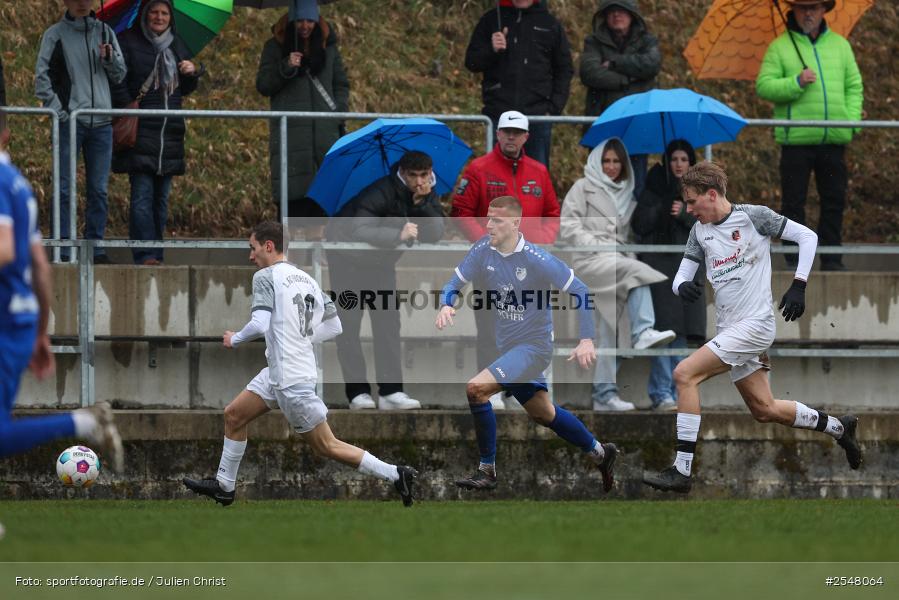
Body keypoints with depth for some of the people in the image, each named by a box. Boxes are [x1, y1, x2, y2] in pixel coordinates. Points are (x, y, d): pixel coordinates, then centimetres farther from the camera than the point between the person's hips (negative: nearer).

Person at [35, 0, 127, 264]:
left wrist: (110, 58, -6)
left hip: (101, 122, 3)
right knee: (64, 187, -5)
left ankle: (95, 247, 10)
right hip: (69, 121, -3)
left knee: (99, 190, 5)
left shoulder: (105, 32, 12)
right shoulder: (55, 34, 2)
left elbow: (119, 74, 15)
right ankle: (61, 250, -4)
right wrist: (56, 108, -10)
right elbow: (42, 75, -1)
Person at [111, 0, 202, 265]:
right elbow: (118, 83, -6)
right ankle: (145, 255, -16)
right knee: (142, 195, -12)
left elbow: (186, 90, 22)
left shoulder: (177, 46, 17)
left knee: (162, 196, 6)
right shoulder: (128, 42, 1)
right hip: (140, 131, -6)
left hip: (170, 131, 6)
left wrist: (192, 73, 2)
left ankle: (155, 255, 10)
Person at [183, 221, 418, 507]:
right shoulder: (307, 279, 12)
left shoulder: (265, 277, -12)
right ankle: (224, 486, 25)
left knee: (326, 446, -4)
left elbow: (260, 324, -24)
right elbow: (334, 326, 13)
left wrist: (234, 339, -5)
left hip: (291, 380, -9)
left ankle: (396, 474, -4)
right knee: (234, 416, 17)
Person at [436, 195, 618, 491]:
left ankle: (487, 470, -12)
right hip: (507, 346, 7)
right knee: (543, 413, 21)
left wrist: (586, 340, -21)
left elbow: (580, 291, -15)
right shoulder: (482, 251, -5)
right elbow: (454, 284, 3)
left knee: (476, 388, -24)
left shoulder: (537, 259, -21)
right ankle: (600, 453, 43)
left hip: (534, 347, -7)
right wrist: (446, 305, -21)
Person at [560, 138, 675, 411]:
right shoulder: (583, 188, 9)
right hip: (590, 261, -5)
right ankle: (643, 332, -41)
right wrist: (596, 245, -11)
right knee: (637, 272, -32)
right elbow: (568, 225, 1)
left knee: (609, 330, -3)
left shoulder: (627, 194, 24)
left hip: (618, 260, 5)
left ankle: (605, 393, -5)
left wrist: (628, 253, 4)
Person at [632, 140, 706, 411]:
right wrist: (664, 208, -10)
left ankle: (677, 393, 4)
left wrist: (684, 214, -10)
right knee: (663, 329, -12)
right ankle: (661, 393, -14)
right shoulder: (655, 190, 7)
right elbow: (639, 225, -1)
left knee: (681, 332, 0)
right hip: (659, 264, -3)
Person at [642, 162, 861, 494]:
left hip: (754, 323, -8)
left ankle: (682, 470, -21)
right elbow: (680, 278, 10)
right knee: (764, 410, 13)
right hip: (729, 329, 8)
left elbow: (807, 236, -3)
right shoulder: (700, 231, 11)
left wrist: (798, 286, -10)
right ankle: (839, 428, 34)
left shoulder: (753, 216, -8)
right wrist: (682, 286, -15)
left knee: (685, 374, -21)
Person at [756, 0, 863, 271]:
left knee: (834, 200, 6)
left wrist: (852, 119, -1)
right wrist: (797, 82, -19)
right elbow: (763, 86, -6)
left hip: (834, 139, 3)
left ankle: (831, 258, 13)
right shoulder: (780, 47, 2)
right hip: (796, 138, -3)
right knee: (793, 202, -1)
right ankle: (794, 260, 4)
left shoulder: (839, 45, 13)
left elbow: (854, 86, 13)